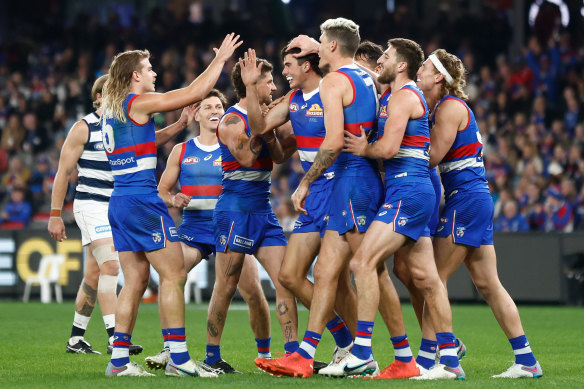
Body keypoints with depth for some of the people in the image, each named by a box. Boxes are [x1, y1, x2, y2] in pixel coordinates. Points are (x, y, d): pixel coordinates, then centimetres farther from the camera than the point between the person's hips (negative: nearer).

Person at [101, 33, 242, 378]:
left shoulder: (112, 108, 16)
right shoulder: (138, 102, -9)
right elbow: (195, 92, -9)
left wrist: (179, 125, 26)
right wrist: (220, 59, 1)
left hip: (120, 203, 9)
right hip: (143, 201, -9)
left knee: (136, 280, 10)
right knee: (174, 274, -6)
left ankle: (119, 359, 7)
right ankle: (179, 358, -10)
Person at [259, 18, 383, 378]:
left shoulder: (334, 81, -10)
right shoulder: (368, 80, 18)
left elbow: (334, 142, -19)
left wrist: (306, 183, -11)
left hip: (352, 181, -9)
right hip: (369, 177, 9)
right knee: (325, 271, 10)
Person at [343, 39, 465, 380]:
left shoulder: (403, 96, -9)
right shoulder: (412, 96, 22)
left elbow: (388, 148, -19)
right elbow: (394, 149, 23)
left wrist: (363, 148, -2)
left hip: (408, 192, -10)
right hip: (415, 193, 10)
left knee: (363, 262, -15)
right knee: (426, 278, 7)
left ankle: (362, 352, -18)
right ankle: (450, 361, 8)